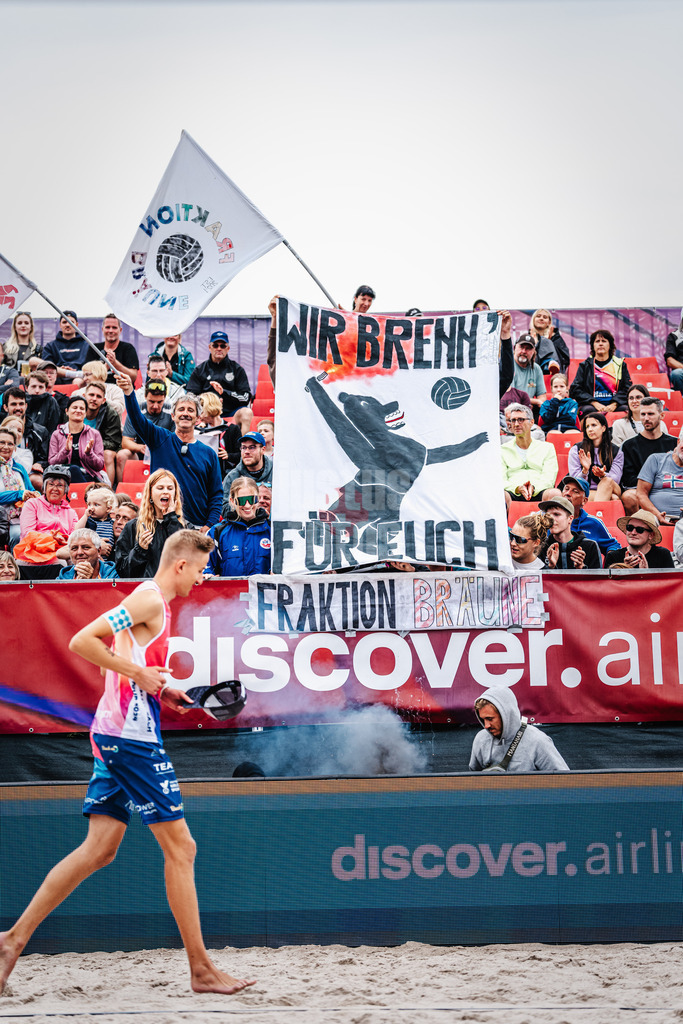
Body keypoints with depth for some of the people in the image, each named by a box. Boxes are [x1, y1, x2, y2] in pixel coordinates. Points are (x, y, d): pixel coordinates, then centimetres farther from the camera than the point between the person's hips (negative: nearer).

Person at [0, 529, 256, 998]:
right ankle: (201, 969, 1)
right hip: (131, 735, -10)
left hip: (117, 736, 10)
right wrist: (140, 673, -16)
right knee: (180, 848, -5)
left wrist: (161, 690, 16)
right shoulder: (149, 599, -11)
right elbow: (81, 642, -18)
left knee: (100, 849, 10)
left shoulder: (152, 603, 19)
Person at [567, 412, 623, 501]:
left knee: (607, 481, -37)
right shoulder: (576, 450, 8)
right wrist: (585, 470, -23)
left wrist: (603, 475, -26)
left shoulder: (616, 452, 11)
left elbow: (615, 479, -2)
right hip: (584, 492, -2)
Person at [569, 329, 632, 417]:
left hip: (614, 405, 0)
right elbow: (575, 389, 4)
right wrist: (595, 403, -11)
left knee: (625, 409, -32)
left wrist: (613, 405, -11)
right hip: (591, 404, 0)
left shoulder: (620, 365, 16)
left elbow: (627, 388, 8)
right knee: (588, 410, -35)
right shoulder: (585, 366, 14)